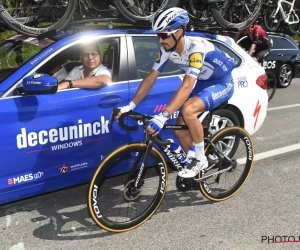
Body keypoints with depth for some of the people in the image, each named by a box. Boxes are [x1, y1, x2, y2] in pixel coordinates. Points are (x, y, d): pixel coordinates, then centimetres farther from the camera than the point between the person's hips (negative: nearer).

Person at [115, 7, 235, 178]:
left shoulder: (197, 47, -35)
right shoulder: (167, 49, -13)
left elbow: (187, 87, -43)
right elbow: (150, 78, -9)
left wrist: (163, 117, -52)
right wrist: (130, 106, -16)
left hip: (222, 83, -7)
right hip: (202, 83, 7)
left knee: (188, 110, -33)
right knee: (180, 129, -1)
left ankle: (201, 159, -14)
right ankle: (197, 163, 22)